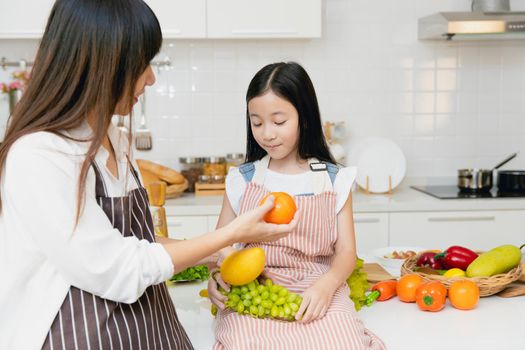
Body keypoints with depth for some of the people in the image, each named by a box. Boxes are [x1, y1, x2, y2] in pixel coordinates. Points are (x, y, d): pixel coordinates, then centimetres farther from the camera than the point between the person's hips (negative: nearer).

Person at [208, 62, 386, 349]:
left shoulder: (334, 180, 5)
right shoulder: (242, 180, 8)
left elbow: (346, 251, 3)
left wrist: (326, 285, -17)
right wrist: (217, 273, -13)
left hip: (318, 294, 1)